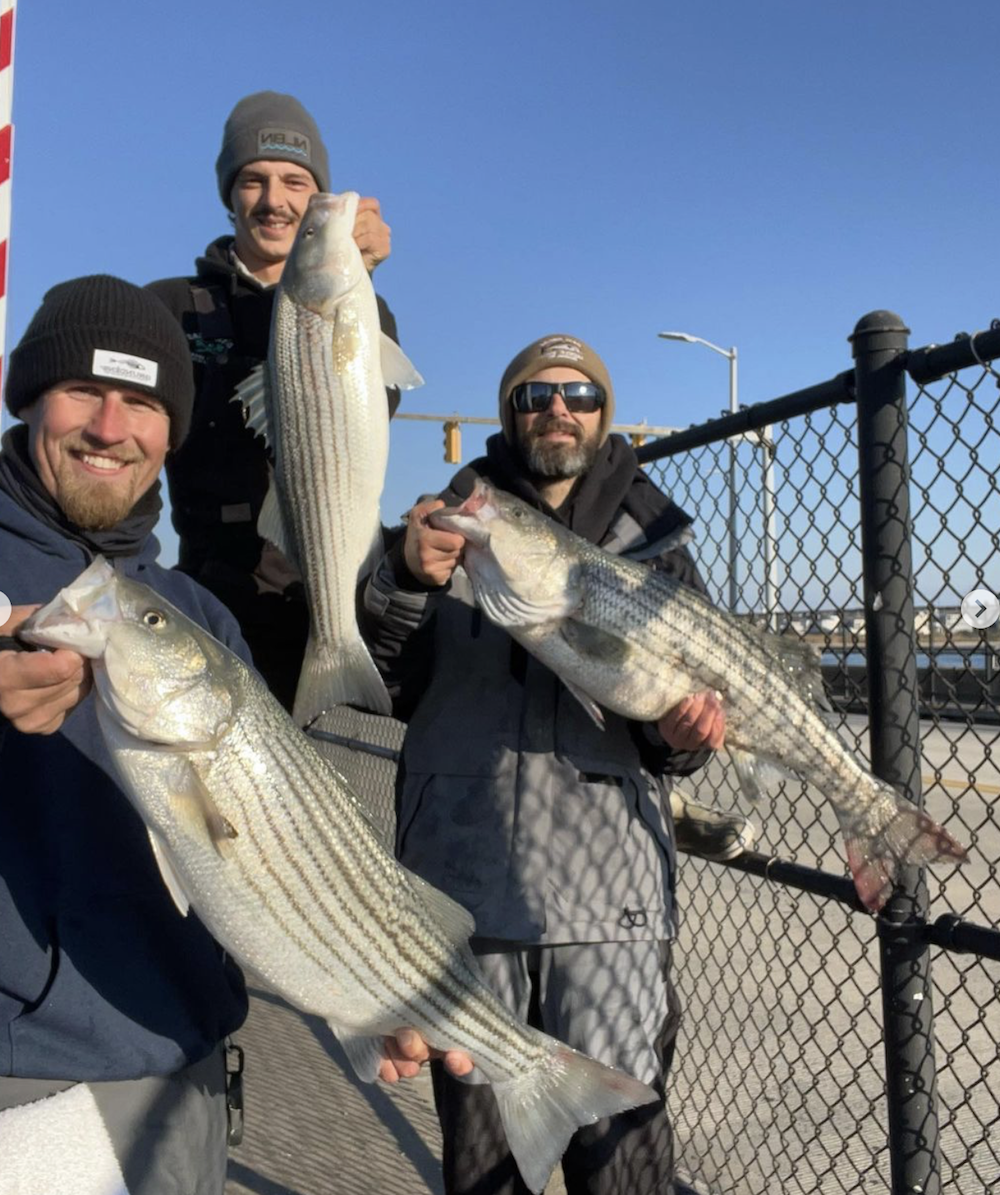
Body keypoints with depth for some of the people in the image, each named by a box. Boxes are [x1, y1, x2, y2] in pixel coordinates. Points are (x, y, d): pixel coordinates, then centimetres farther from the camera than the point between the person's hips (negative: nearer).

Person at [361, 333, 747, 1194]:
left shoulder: (654, 542, 9)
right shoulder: (453, 524, 8)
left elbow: (698, 691, 9)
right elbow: (385, 681, 0)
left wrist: (687, 732, -13)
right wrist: (406, 579, -18)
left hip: (609, 885, 0)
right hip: (462, 874, 1)